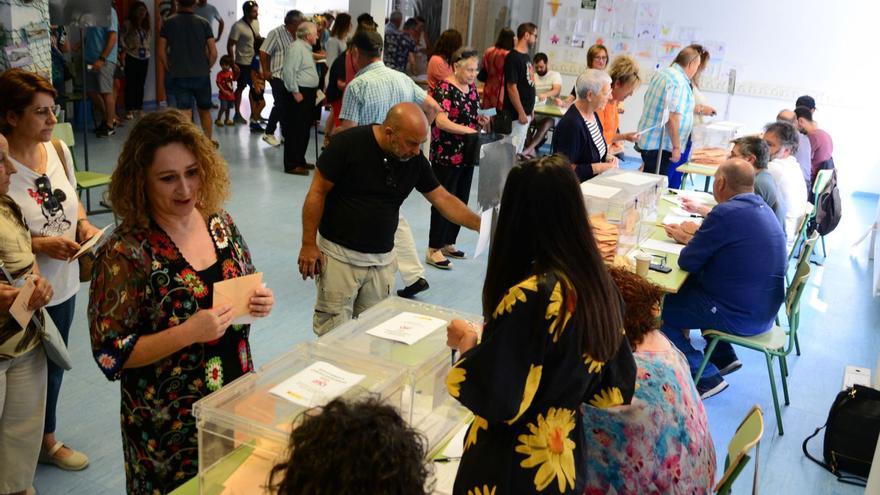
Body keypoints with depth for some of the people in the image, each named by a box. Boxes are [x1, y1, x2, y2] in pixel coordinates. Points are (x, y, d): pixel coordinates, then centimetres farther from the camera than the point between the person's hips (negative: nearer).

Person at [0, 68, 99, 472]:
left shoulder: (58, 150, -1)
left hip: (63, 283, 6)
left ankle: (48, 439, 45)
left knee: (53, 366, 23)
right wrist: (40, 245, -26)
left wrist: (84, 225, -5)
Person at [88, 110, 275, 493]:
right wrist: (189, 332, -29)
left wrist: (259, 302, -11)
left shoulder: (219, 222, -4)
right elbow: (111, 356, -18)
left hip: (237, 400, 5)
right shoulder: (125, 253, -21)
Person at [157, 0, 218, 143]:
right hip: (201, 75, 1)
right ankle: (208, 141, 28)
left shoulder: (169, 23, -2)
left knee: (185, 112, -2)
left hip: (179, 76, -1)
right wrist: (207, 68, 11)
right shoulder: (203, 23, -2)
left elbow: (161, 51, -2)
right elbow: (213, 52, -5)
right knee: (204, 110, 17)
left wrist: (169, 70, 10)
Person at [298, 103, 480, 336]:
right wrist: (309, 244, -10)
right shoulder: (348, 143, -15)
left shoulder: (415, 159, -3)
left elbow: (443, 199, 5)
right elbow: (317, 192, -10)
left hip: (382, 260, 4)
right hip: (339, 254, -4)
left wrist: (480, 224, -6)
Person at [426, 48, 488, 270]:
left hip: (467, 154, 8)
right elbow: (441, 121, -23)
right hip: (446, 155, -8)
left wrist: (480, 120, 2)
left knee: (461, 201, 13)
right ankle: (433, 250, 5)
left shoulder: (472, 88, 11)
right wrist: (467, 130, -31)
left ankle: (448, 243, 26)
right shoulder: (444, 88, -13)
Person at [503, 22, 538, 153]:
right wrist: (521, 113, -19)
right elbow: (512, 88, -19)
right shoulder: (513, 58, -15)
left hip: (525, 112, 9)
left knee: (519, 151, 15)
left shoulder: (526, 56, 13)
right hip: (517, 114, -9)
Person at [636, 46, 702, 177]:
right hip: (660, 146, -10)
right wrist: (676, 147, -18)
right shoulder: (679, 83, -19)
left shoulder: (662, 73, 10)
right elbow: (672, 118, -24)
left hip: (646, 140, 10)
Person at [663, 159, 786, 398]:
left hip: (742, 318, -9)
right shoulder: (760, 206, 5)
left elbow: (687, 262, -16)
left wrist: (687, 241, 4)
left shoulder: (726, 213, -24)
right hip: (764, 309, 9)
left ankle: (705, 378, 7)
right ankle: (723, 357, 29)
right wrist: (689, 237, 20)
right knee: (688, 287, 27)